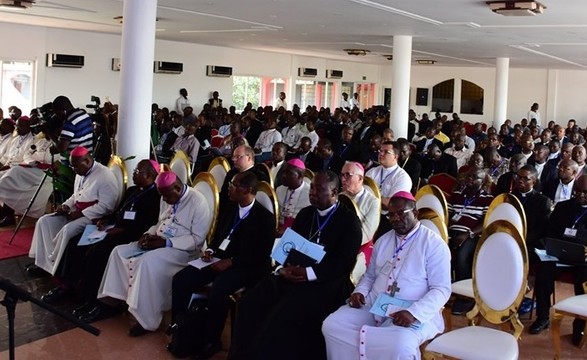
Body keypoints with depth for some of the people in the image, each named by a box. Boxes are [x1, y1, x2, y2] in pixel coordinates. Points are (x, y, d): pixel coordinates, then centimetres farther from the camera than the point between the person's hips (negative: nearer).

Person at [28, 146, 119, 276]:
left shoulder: (104, 176, -19)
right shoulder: (81, 174, 12)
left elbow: (106, 206, -24)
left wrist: (80, 214, -21)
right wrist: (66, 205, 4)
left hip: (93, 216, -10)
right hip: (77, 212, 10)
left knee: (67, 230, -31)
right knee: (44, 221, 0)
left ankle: (57, 267, -11)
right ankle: (44, 262, 1)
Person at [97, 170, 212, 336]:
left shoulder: (198, 202, -16)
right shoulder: (167, 198, 9)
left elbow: (198, 239, -20)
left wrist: (166, 243, -24)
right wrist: (149, 234, -2)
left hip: (181, 249, -9)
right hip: (158, 243, 9)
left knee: (148, 262, -32)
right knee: (119, 252, -5)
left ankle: (147, 319, -22)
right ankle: (118, 300, -1)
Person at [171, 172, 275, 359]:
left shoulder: (265, 217, -9)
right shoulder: (230, 210, 12)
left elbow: (262, 255, -14)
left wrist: (231, 261, -20)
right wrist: (210, 250, 0)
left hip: (243, 267, -7)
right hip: (219, 259, 7)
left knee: (217, 292, -33)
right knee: (180, 280, -11)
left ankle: (212, 341, -12)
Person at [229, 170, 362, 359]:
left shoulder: (349, 220, -1)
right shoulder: (305, 213, 17)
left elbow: (345, 262, -11)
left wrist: (309, 273, -20)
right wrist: (283, 269, -8)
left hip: (325, 283, -6)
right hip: (293, 276, 6)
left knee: (282, 316, -29)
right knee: (250, 303, -17)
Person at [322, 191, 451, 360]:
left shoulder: (434, 244, -4)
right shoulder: (383, 240, 15)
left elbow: (441, 289, -10)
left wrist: (414, 313, -24)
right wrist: (359, 292, 0)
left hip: (412, 312, -5)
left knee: (399, 345, -37)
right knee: (331, 326, -16)